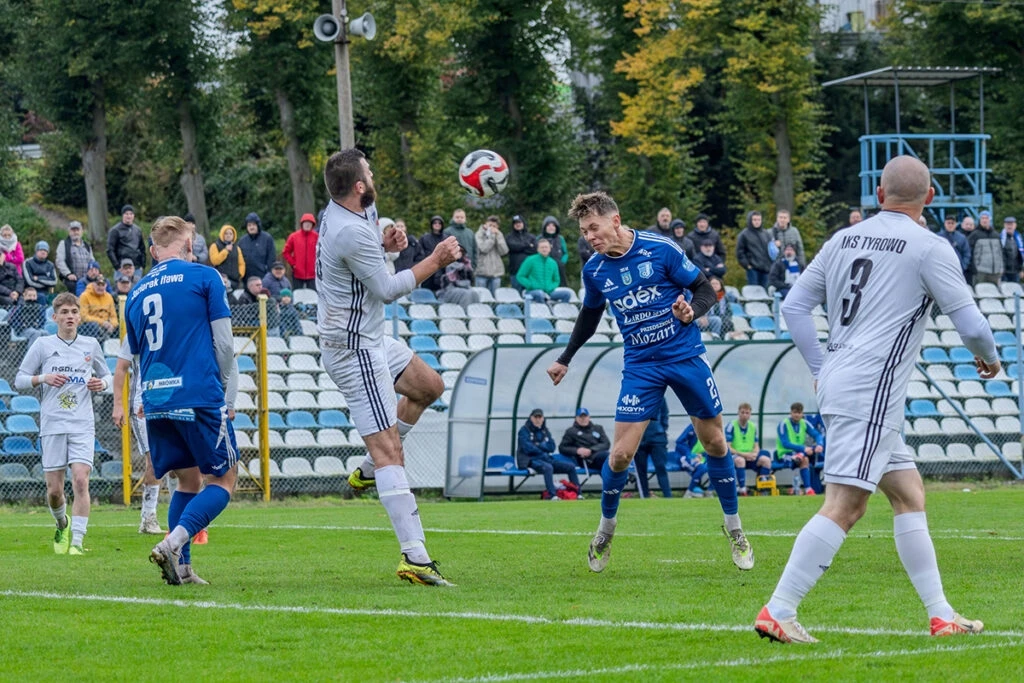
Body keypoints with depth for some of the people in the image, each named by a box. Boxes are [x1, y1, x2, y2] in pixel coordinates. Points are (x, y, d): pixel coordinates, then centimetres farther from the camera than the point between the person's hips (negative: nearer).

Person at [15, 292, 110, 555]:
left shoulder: (91, 345, 9)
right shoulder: (42, 345, 5)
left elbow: (106, 375, 21)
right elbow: (19, 380, 7)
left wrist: (101, 383, -2)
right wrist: (43, 378, -11)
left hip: (83, 425, 0)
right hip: (52, 425, 0)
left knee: (80, 480, -17)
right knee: (54, 489, 2)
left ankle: (77, 542, -14)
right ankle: (62, 526, 32)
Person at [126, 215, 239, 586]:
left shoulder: (136, 293, 13)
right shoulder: (203, 277, -1)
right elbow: (223, 343, -2)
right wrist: (228, 395, 9)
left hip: (156, 402, 5)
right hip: (200, 397, -5)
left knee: (187, 480, 17)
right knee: (223, 479, 3)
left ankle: (181, 566, 6)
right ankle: (173, 542, -18)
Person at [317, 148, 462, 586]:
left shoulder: (336, 214, 5)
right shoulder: (352, 233, -25)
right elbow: (387, 290, -17)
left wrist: (384, 243, 5)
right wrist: (435, 261, -8)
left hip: (369, 339, 10)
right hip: (355, 350, -10)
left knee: (429, 387, 27)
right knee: (389, 451, -13)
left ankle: (367, 470, 26)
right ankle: (415, 558, -17)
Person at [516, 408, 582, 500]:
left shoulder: (545, 430, 18)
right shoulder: (524, 430, 0)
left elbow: (552, 448, 7)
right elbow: (528, 448, -12)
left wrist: (539, 445, -9)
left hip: (547, 459, 7)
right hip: (530, 460, -7)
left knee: (571, 466, -4)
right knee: (548, 467, -38)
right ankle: (552, 495, -45)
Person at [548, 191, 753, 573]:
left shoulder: (661, 249, -13)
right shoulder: (594, 270, -2)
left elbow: (705, 290, -5)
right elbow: (590, 316, 17)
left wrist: (692, 311, -26)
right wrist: (565, 359, 20)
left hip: (686, 356, -2)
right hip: (640, 366, 2)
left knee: (715, 442, 5)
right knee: (621, 454, -7)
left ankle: (733, 528, 23)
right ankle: (605, 529, 16)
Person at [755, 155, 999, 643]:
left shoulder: (843, 241, 13)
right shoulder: (928, 248, -6)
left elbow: (794, 306, 15)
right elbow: (969, 323, -6)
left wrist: (820, 368, 20)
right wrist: (988, 359, 15)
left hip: (837, 381, 8)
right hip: (871, 390, -8)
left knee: (909, 494, 14)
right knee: (843, 507, -12)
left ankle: (940, 615, 15)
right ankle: (778, 612, -18)